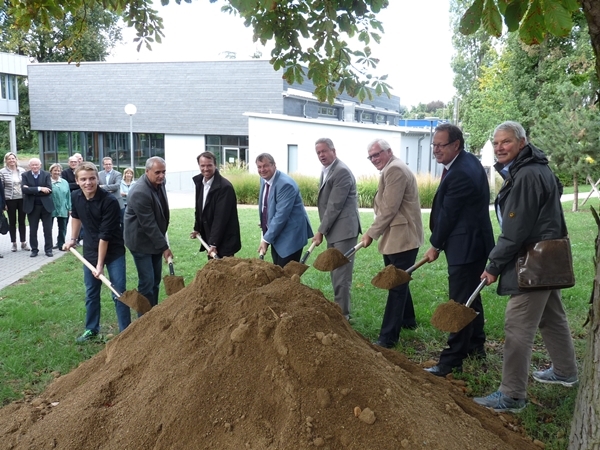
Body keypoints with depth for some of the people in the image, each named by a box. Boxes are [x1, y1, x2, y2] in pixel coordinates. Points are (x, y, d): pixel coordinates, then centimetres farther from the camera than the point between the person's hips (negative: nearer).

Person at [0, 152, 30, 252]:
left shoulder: (22, 171, 4)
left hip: (22, 199, 2)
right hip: (10, 200, -2)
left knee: (22, 221, 7)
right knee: (12, 222, 8)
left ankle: (23, 243, 15)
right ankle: (13, 243, 17)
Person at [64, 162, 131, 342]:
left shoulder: (109, 201, -25)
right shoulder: (75, 197, -7)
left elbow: (105, 234, -23)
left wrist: (100, 264, -21)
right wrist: (73, 239, 19)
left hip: (114, 252, -5)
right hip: (90, 251, 5)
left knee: (119, 293, -3)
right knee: (91, 293, 14)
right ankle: (91, 329, 30)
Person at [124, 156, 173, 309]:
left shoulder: (159, 182, -1)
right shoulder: (140, 193, -29)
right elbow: (148, 224, -26)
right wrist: (164, 247, -22)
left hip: (155, 239, 8)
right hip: (141, 241, -8)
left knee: (156, 279, 15)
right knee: (147, 281, -5)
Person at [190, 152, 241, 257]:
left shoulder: (225, 187, -19)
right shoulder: (199, 181, 5)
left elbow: (221, 217, -22)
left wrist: (214, 243, -22)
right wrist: (197, 228, 13)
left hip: (224, 241, -7)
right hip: (209, 239, 7)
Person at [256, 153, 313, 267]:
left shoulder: (285, 184, -24)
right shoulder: (264, 179, 4)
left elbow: (281, 215, -26)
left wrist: (266, 239, -22)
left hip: (290, 236, -8)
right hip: (275, 232, 8)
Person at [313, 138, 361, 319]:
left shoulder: (342, 171, -17)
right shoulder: (325, 171, 14)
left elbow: (335, 206, -20)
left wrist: (321, 231, -15)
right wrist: (323, 230, 13)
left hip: (344, 229, -10)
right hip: (333, 230, 10)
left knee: (341, 273, -6)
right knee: (335, 272, 16)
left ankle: (342, 313, 1)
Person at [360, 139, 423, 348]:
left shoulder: (394, 169, -16)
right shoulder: (392, 169, 19)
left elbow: (389, 209, -21)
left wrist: (371, 233, -14)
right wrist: (375, 232, 8)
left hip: (402, 238, -11)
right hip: (396, 237, 11)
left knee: (396, 286, -7)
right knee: (398, 282, 21)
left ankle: (388, 337, -4)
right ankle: (407, 320, 38)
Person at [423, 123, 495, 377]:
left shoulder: (459, 174, -24)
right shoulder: (468, 161, 8)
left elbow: (447, 214, -17)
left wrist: (435, 246, -4)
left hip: (465, 246, -11)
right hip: (473, 242, 11)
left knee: (460, 303, -5)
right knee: (470, 298, 21)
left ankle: (452, 361, 2)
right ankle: (476, 346, 36)